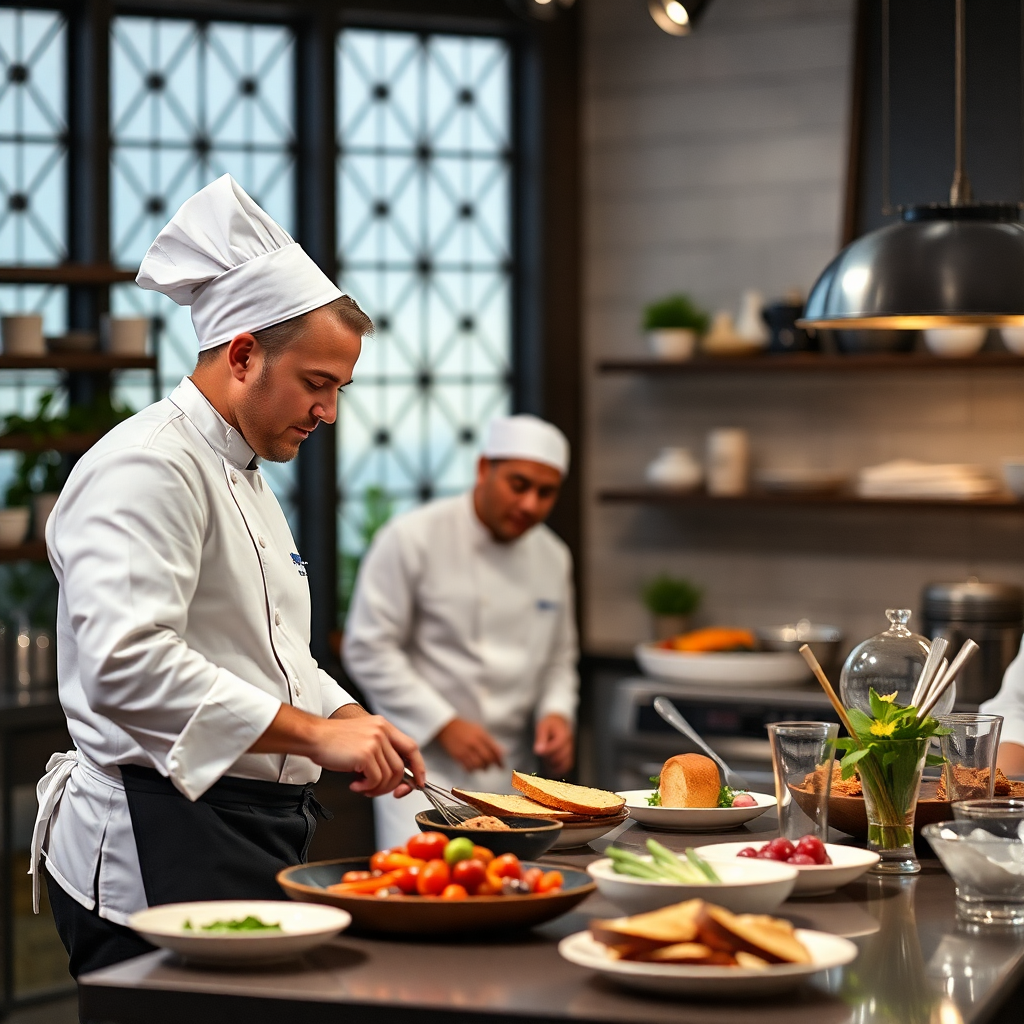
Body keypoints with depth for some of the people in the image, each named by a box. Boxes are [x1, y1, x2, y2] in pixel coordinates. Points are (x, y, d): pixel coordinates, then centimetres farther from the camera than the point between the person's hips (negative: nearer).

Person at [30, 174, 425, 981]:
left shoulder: (244, 478, 20)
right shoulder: (147, 467, -13)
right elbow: (126, 664, -26)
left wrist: (352, 724, 9)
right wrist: (318, 735, -23)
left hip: (248, 847, 10)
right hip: (163, 850, -10)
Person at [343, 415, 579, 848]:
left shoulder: (553, 557, 9)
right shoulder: (411, 539, -9)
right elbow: (368, 649, -10)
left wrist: (557, 712, -1)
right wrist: (444, 725, -15)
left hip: (511, 772, 6)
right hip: (425, 761, -5)